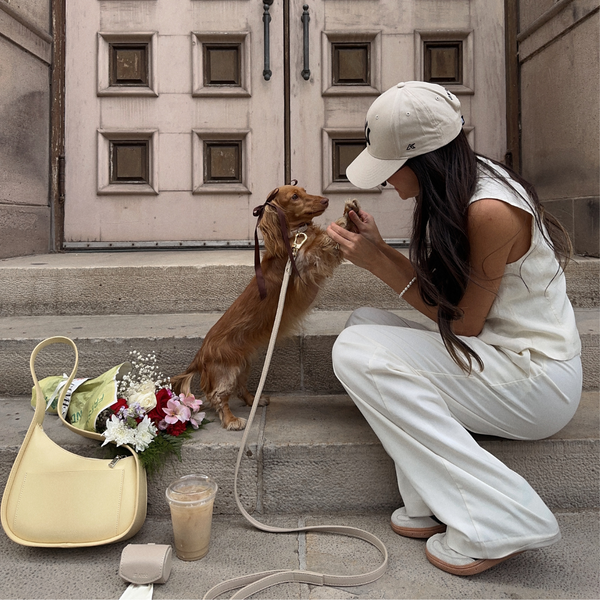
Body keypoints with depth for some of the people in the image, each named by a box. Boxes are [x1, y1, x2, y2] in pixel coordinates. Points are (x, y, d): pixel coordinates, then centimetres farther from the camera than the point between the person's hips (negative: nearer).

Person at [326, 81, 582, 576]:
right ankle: (435, 504, -4)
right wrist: (379, 248, -4)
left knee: (357, 352, -19)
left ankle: (498, 521, -13)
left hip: (535, 378, -10)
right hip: (496, 350, 10)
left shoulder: (490, 211, -25)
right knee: (364, 323, -2)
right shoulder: (460, 187, 3)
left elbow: (463, 322, -17)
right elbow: (441, 288, 6)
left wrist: (380, 263, -15)